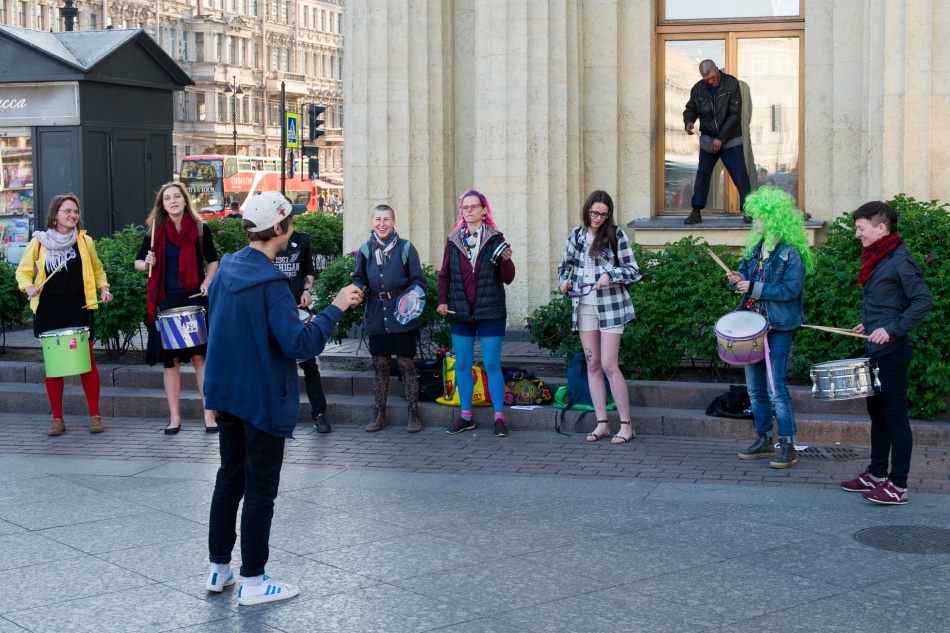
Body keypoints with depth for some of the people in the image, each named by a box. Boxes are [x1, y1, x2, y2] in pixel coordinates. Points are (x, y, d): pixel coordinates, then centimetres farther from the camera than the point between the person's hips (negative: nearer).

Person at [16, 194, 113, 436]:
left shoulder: (84, 241, 5)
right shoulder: (39, 242, 2)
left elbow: (97, 270, 16)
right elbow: (23, 270, 8)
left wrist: (104, 289, 0)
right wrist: (28, 287, -11)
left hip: (79, 309, 0)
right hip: (49, 311, 0)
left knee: (87, 361, 0)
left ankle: (95, 415, 9)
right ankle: (57, 419, 12)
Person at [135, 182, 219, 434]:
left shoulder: (200, 229, 0)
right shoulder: (155, 230, 2)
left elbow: (213, 261, 11)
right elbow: (138, 261, 10)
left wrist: (207, 282, -6)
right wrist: (147, 264, -12)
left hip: (194, 299, -1)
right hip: (166, 300, 1)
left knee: (200, 355, -3)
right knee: (170, 358, 5)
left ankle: (209, 414, 4)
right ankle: (174, 416, 11)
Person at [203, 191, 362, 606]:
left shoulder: (227, 268, 2)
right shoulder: (270, 283, -23)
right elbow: (300, 344, -28)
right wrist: (336, 308, -18)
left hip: (226, 394, 8)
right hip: (263, 398, -8)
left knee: (229, 478, 17)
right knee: (260, 489, 2)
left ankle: (219, 569, 25)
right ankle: (252, 581, 10)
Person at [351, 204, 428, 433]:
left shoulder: (406, 248, -4)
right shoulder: (365, 250, 4)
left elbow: (418, 281, -2)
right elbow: (359, 279, 11)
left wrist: (413, 295, -21)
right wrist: (358, 289, -11)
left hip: (402, 315, -3)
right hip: (376, 315, 3)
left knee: (405, 363, 0)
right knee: (380, 365, 10)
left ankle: (413, 414, 11)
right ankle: (379, 415, 20)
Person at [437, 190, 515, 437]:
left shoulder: (495, 239, 0)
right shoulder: (453, 240, 8)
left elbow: (508, 279, -1)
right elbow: (444, 275, 14)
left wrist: (506, 260, -19)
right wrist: (442, 301, 1)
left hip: (491, 312, -3)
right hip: (460, 313, 3)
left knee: (492, 365, -3)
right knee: (462, 365, 7)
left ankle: (499, 417, 3)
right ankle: (466, 416, 17)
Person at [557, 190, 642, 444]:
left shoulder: (616, 235, -4)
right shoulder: (576, 235, 8)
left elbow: (633, 271, -4)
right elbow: (565, 265, 21)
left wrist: (610, 275, -20)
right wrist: (565, 281, 1)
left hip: (610, 305, -5)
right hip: (584, 306, 5)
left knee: (608, 365, -8)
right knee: (593, 365, 6)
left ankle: (626, 424, 0)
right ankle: (602, 423, 12)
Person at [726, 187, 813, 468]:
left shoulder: (790, 253, -12)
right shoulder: (755, 248, 11)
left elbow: (791, 289, -20)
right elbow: (745, 272, 20)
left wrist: (754, 288, -21)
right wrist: (737, 280, -4)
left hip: (778, 329, -8)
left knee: (776, 388, -10)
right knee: (755, 387, 12)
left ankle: (788, 446, -3)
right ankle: (764, 439, 24)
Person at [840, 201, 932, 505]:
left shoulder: (899, 261, -15)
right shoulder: (875, 259, 12)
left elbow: (923, 301, -21)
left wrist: (892, 330, -25)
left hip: (893, 353, -10)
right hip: (875, 351, 10)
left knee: (895, 417, -4)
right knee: (877, 413, 16)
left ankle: (898, 485, 2)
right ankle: (876, 475, 27)